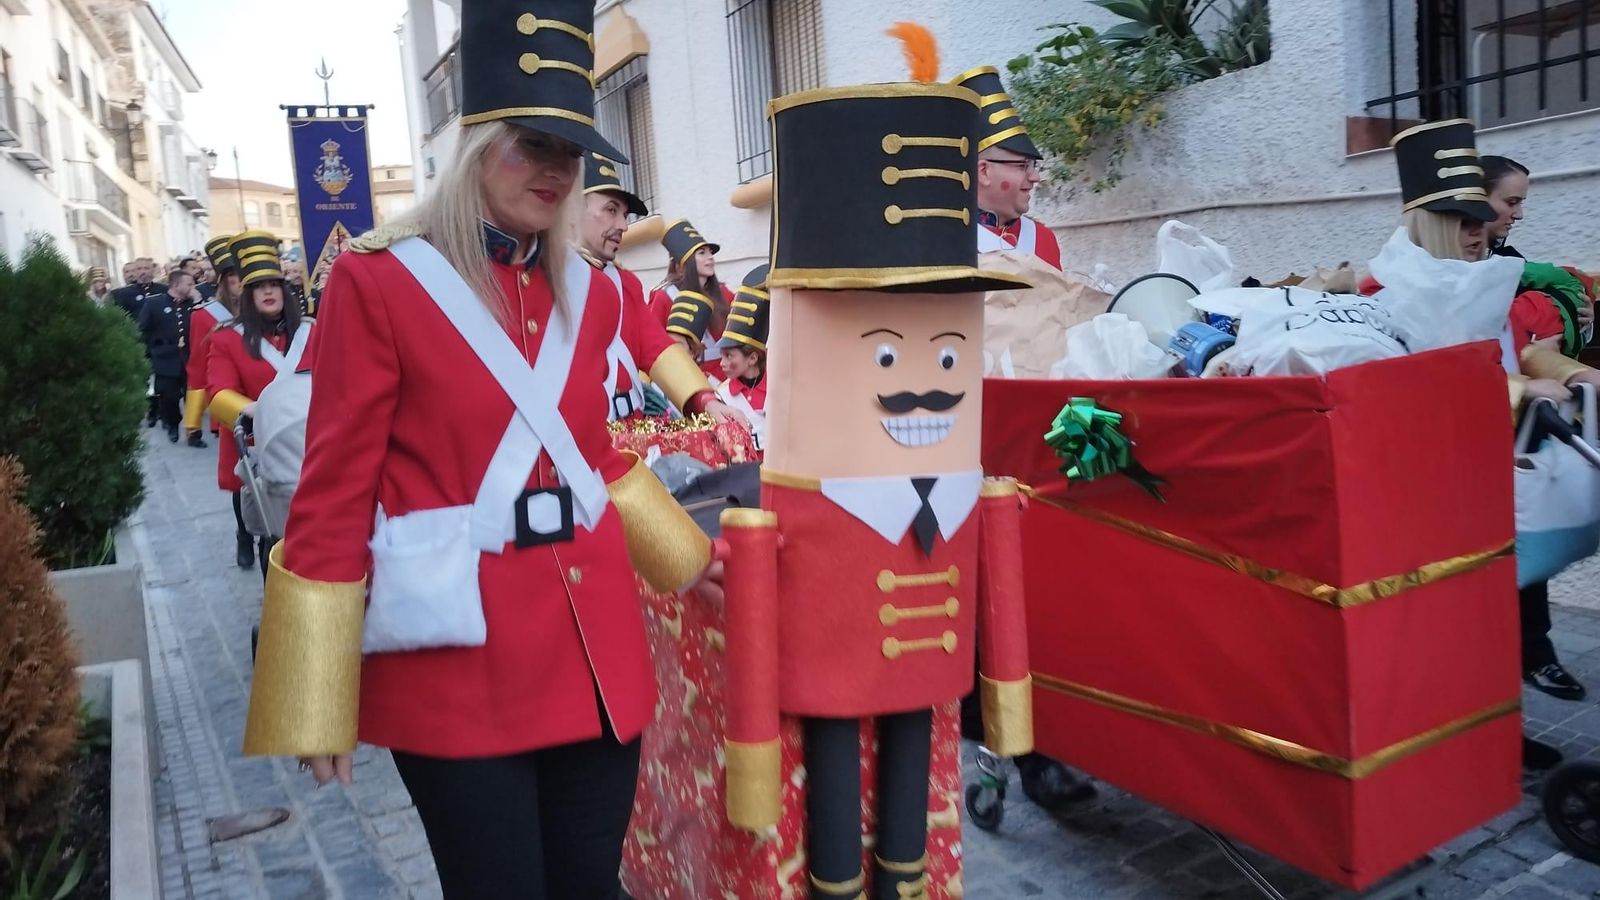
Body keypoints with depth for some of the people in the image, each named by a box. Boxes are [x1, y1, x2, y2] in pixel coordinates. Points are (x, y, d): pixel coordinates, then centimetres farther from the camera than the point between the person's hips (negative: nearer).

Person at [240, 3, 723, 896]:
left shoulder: (591, 290, 8)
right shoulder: (380, 279, -8)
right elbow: (335, 494, -8)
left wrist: (687, 557, 25)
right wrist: (317, 711, -7)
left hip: (596, 649, 5)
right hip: (457, 661, -5)